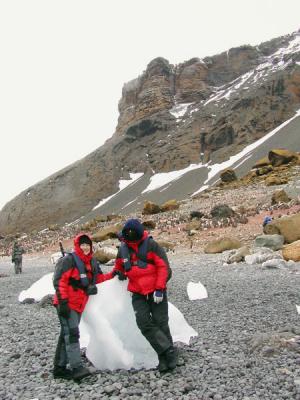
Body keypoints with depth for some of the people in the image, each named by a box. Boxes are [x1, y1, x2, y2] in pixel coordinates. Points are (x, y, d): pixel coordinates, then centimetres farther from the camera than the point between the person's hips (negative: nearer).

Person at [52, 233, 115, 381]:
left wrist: (113, 274, 4)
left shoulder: (92, 262, 10)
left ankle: (59, 367, 22)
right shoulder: (69, 260, -14)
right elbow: (59, 281, -18)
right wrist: (63, 302, -23)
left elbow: (97, 277, 19)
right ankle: (77, 368, -16)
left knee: (66, 335, 13)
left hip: (79, 304, 8)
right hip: (67, 304, -8)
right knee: (72, 334, -15)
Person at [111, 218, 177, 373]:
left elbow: (163, 267, -11)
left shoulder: (151, 245, -9)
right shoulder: (123, 249, 6)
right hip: (138, 294, 4)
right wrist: (118, 272, 2)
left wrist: (159, 289, -15)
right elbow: (119, 266, 25)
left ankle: (165, 359, 15)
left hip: (156, 292, -4)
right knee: (144, 323, -9)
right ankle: (168, 351, -2)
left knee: (160, 323, 1)